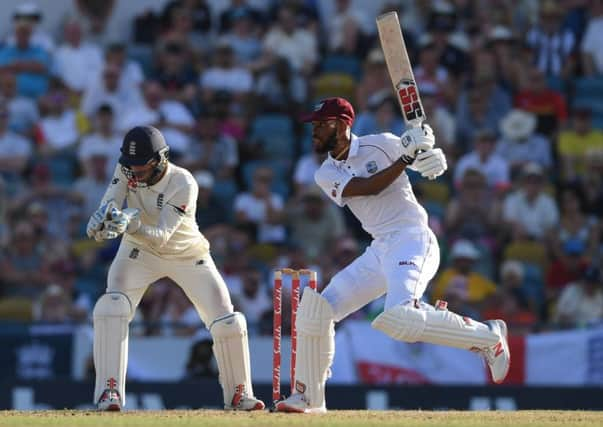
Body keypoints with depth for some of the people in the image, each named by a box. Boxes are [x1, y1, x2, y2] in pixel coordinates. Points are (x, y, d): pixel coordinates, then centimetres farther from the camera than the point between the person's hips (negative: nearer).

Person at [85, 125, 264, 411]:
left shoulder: (183, 184, -31)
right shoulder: (127, 170, -18)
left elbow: (160, 236, -37)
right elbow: (109, 205, -28)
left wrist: (131, 225, -57)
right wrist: (101, 220, -53)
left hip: (187, 255, -2)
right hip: (140, 251, 2)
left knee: (227, 322, -7)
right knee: (111, 309, -22)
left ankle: (238, 394, 14)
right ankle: (109, 391, -16)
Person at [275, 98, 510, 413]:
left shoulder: (380, 145, -3)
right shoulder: (326, 175, 8)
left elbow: (431, 163, 4)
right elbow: (368, 187, -10)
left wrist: (432, 157, -21)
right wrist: (406, 157, -20)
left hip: (412, 239, -7)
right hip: (379, 251, 7)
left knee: (400, 318, -31)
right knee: (315, 310, 3)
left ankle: (488, 337, -17)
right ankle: (309, 397, 16)